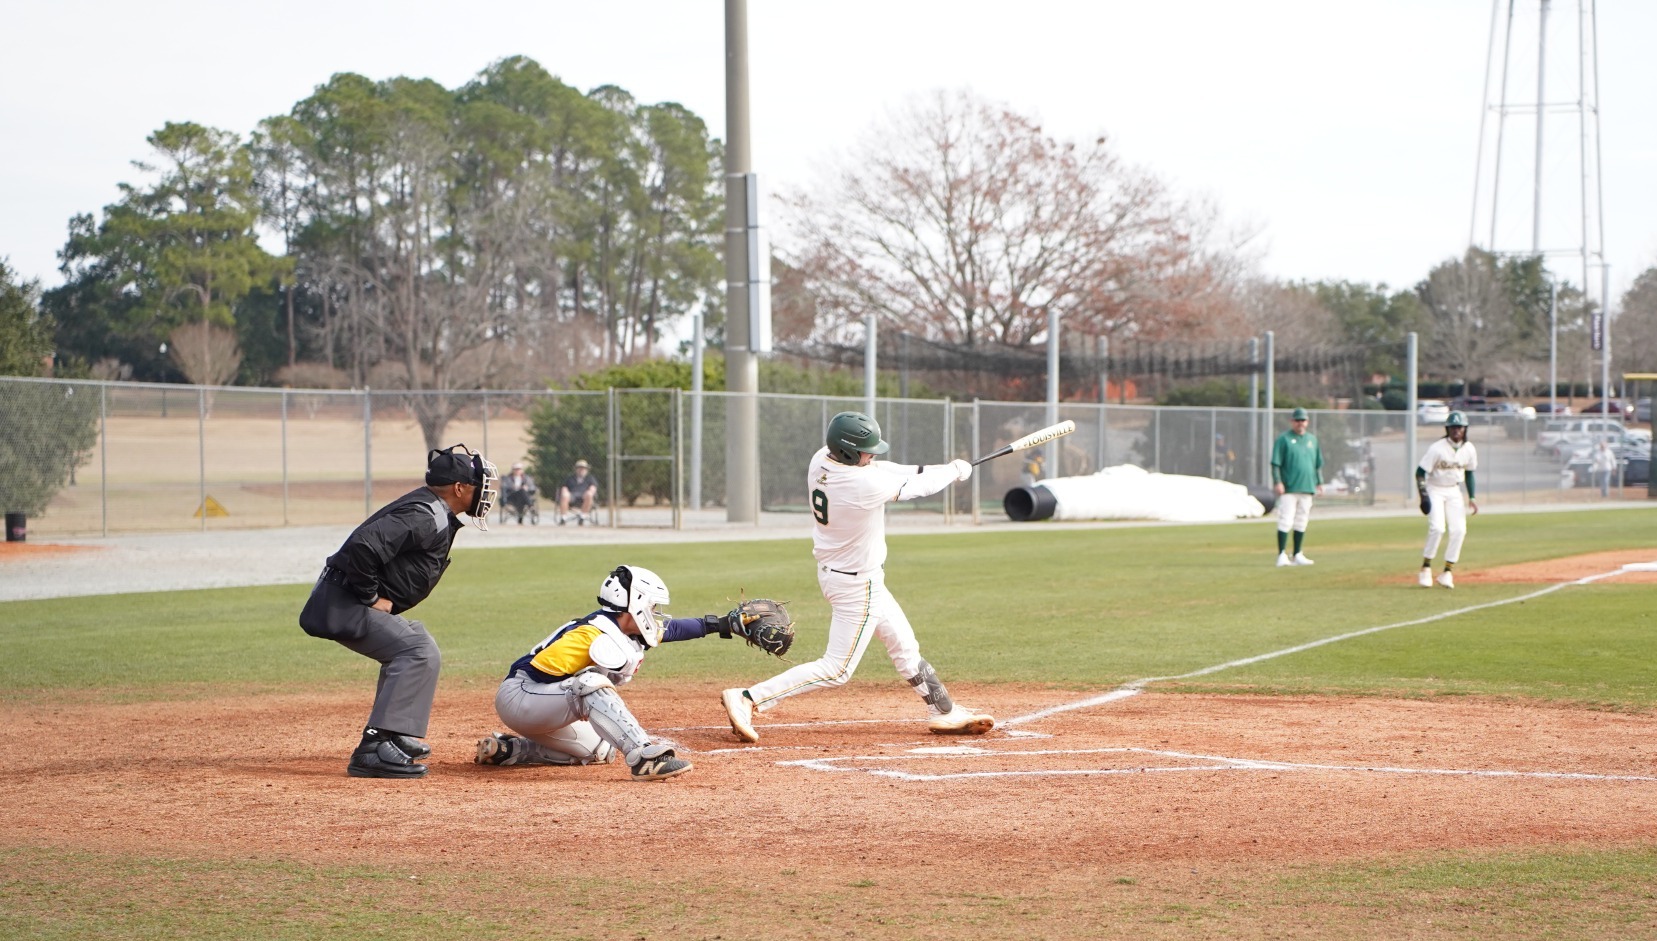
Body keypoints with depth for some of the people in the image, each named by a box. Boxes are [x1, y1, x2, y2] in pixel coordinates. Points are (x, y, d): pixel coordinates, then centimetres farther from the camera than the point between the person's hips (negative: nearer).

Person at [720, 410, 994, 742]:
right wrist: (954, 471, 3)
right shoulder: (865, 485, -32)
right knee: (837, 669, -3)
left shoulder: (821, 460, -9)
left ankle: (943, 712, 34)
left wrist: (927, 470, -1)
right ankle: (748, 699, -8)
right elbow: (917, 487, -16)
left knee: (904, 645, 21)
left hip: (833, 571, 10)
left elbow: (874, 468, 8)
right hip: (858, 585, -10)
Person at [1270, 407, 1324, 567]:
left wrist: (1319, 482, 15)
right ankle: (1282, 555, -11)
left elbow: (1318, 463, 21)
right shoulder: (1283, 439, -2)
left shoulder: (1312, 439, 15)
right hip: (1289, 488, -6)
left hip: (1307, 487, 6)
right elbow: (1275, 463, -6)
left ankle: (1297, 555, 16)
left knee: (1301, 523, 10)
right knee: (1285, 522, -10)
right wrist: (1277, 482, -16)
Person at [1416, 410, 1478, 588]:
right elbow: (1420, 472, -16)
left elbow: (1469, 473, 12)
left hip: (1454, 492, 5)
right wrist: (1423, 497, -24)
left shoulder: (1469, 450, -4)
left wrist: (1471, 498, 7)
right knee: (1437, 527, -21)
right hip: (1435, 490, -5)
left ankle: (1448, 572, 1)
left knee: (1459, 530, -7)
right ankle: (1426, 568, -7)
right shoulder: (1437, 448, -20)